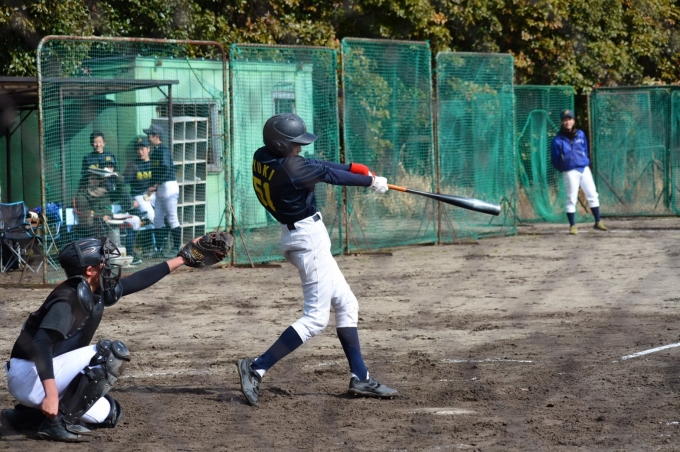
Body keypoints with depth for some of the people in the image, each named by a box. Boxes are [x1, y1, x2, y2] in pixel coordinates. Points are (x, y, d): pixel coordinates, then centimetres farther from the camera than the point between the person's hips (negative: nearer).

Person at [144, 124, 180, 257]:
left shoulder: (163, 150, -13)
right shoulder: (154, 151, 15)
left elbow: (166, 168, -23)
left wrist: (156, 184, -18)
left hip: (169, 185, -10)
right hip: (160, 189, 10)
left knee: (172, 218, -6)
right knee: (157, 219, 10)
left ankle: (176, 248, -3)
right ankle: (159, 247, 14)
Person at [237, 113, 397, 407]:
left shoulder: (263, 158, 0)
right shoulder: (290, 168, -24)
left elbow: (315, 166, 7)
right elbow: (329, 174, -11)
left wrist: (351, 168, -1)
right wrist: (371, 182, 1)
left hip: (296, 236, 10)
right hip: (309, 238, -10)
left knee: (346, 305, 16)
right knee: (316, 317, -7)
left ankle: (360, 378, 18)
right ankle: (257, 368, -13)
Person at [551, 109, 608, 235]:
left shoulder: (580, 134, 7)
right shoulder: (558, 140, -6)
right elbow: (555, 159, -1)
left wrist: (586, 162, 11)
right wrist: (563, 169, 0)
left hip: (584, 169, 4)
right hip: (570, 172, -4)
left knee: (593, 195, 7)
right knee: (571, 199, -3)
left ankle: (598, 222, 17)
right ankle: (572, 226, 4)